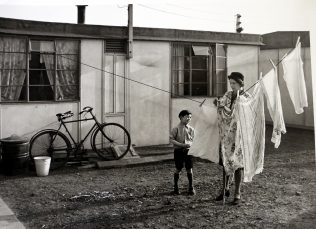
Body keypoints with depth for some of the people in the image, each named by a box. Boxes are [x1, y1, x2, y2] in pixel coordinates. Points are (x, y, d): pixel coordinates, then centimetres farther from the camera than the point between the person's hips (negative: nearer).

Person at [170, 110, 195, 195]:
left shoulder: (191, 129, 3)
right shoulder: (176, 129, -7)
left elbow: (192, 140, 10)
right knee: (178, 169, 5)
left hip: (188, 151, 3)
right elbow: (171, 139, -10)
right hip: (178, 151, -2)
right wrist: (182, 145, -19)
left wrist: (190, 144, -14)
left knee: (189, 169, 4)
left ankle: (191, 187, 17)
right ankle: (175, 187, 21)